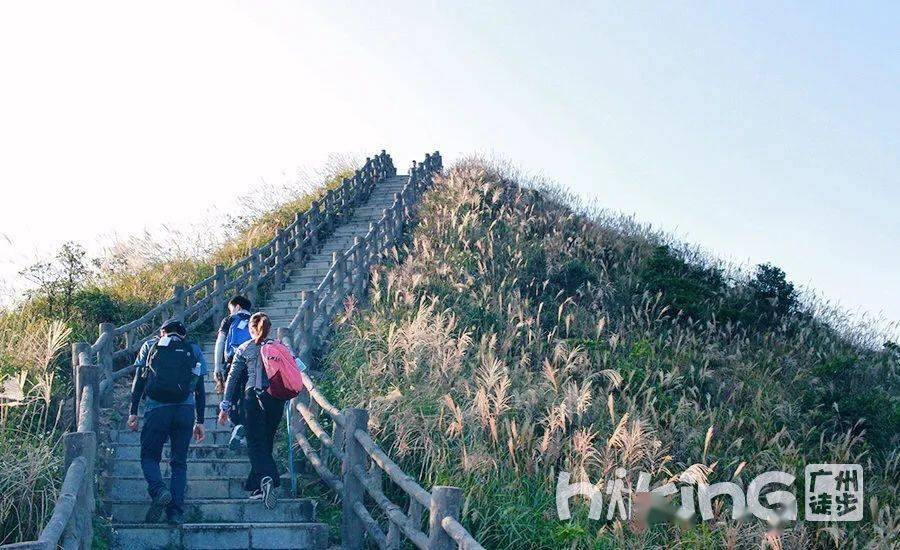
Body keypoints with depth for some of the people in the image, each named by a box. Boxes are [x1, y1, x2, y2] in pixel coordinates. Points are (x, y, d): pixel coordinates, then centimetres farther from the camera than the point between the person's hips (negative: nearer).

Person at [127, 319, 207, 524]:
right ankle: (176, 512, 1)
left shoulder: (150, 346, 16)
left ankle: (159, 490, -16)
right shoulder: (194, 350, 18)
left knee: (149, 456, 11)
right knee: (179, 462, 9)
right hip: (186, 409, 1)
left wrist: (133, 412, 8)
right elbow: (200, 388, 13)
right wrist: (200, 421, 15)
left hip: (156, 409, -1)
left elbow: (138, 380, 7)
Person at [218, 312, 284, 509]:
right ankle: (256, 486, 16)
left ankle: (266, 478, -29)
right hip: (276, 398, 3)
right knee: (266, 442, 13)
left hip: (254, 397, -3)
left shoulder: (244, 349, 5)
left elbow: (232, 378, 4)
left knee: (256, 443, -3)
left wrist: (225, 406, 9)